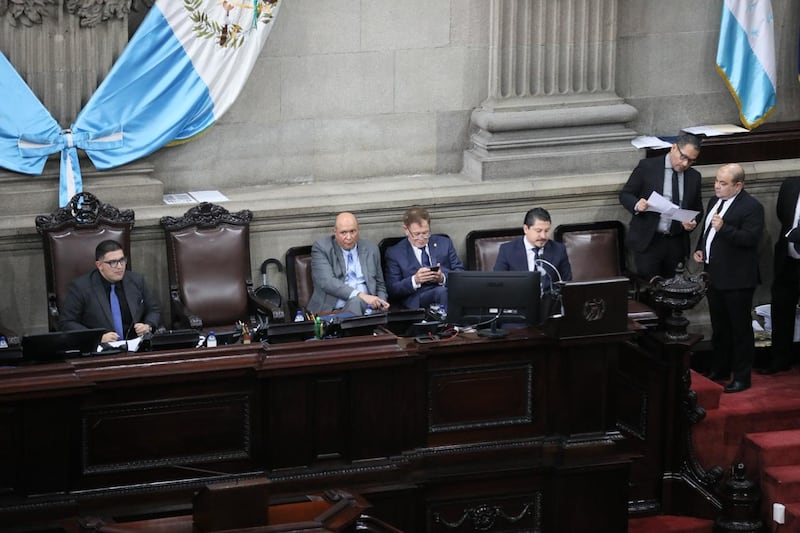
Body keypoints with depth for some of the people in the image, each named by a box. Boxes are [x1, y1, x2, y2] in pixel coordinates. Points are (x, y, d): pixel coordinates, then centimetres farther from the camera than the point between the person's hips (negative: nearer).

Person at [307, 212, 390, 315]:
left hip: (366, 306, 4)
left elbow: (380, 285, 26)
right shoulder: (321, 248, 3)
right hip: (332, 310, -4)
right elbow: (326, 282, -13)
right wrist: (359, 295, -24)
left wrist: (381, 303, 2)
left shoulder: (371, 249, 17)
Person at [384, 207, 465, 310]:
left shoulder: (444, 243, 18)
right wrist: (415, 280, -14)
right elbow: (393, 290, 5)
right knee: (441, 291, -37)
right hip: (417, 300, -2)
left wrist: (443, 278, -7)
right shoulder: (394, 253, 11)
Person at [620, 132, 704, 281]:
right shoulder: (647, 167, -3)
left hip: (676, 244, 4)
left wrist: (693, 222, -5)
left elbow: (697, 209, 18)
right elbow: (625, 195, 0)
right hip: (647, 241, -4)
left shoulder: (694, 177, 9)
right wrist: (636, 205, -23)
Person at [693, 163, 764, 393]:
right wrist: (700, 249, 6)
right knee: (719, 328, 19)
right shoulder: (714, 201, 11)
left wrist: (724, 228, -32)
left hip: (737, 280, -8)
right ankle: (719, 370, 31)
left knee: (740, 329, 2)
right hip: (715, 277, 8)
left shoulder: (751, 207, -15)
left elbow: (751, 238, -23)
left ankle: (742, 377, 9)